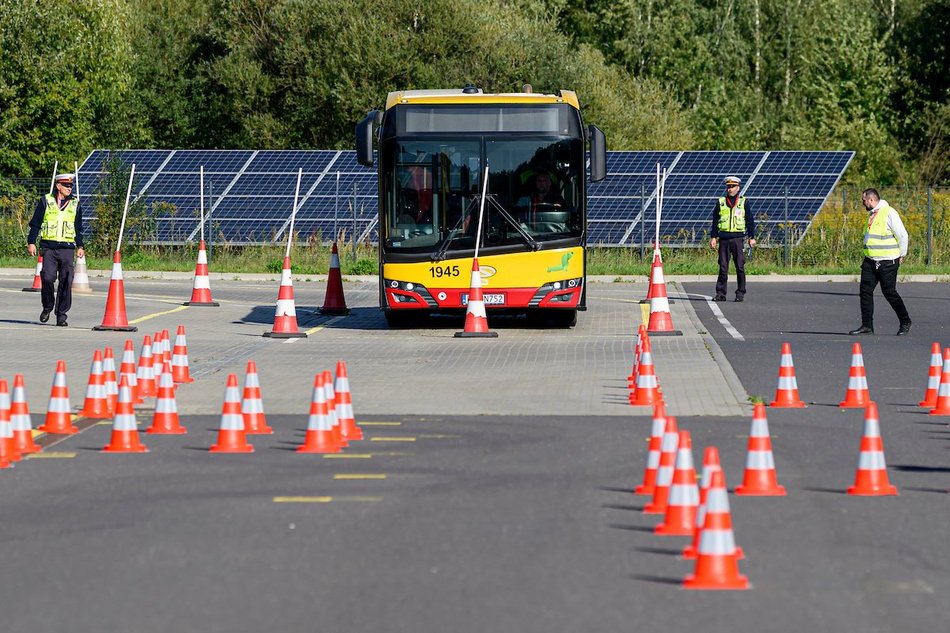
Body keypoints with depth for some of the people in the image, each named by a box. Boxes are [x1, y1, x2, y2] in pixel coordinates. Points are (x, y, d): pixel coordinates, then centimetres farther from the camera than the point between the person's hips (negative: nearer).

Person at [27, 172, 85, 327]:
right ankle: (47, 307, 9)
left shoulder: (75, 204, 13)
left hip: (67, 249, 2)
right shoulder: (45, 201, 6)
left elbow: (78, 228, 20)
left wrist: (80, 246, 14)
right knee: (47, 278, -14)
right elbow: (35, 223, 8)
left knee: (66, 282, -4)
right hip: (48, 247, -2)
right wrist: (31, 242, 2)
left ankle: (61, 314, 3)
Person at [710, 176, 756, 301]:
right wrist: (713, 237, 6)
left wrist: (752, 237, 2)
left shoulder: (744, 202, 7)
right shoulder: (721, 203, 12)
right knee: (723, 267, 1)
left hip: (738, 239, -2)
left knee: (740, 267, -2)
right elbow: (715, 221, 13)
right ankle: (720, 293, 3)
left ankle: (740, 293, 4)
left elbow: (750, 220, 8)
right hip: (724, 238, 2)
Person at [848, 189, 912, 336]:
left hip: (887, 261, -8)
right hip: (870, 261, 8)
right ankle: (867, 326, 6)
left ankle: (905, 323, 11)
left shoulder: (889, 213, -12)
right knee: (865, 291, 2)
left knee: (889, 292, -4)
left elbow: (902, 234, -11)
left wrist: (901, 255, -4)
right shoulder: (872, 214, 13)